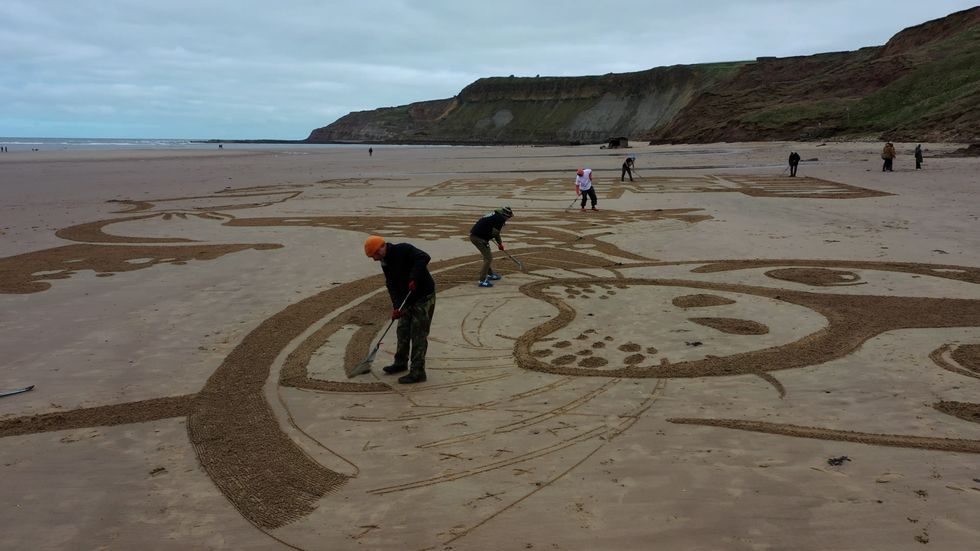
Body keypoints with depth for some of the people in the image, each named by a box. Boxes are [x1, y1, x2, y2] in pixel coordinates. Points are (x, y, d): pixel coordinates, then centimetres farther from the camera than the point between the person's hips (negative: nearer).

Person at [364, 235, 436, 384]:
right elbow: (391, 285, 1)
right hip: (407, 299, 9)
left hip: (423, 297, -9)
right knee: (403, 332, 17)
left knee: (419, 335, -5)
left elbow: (424, 258, -33)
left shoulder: (404, 250, -19)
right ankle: (401, 363, 35)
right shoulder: (385, 262, 6)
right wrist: (396, 306, -13)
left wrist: (414, 278, -37)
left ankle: (418, 372, 0)